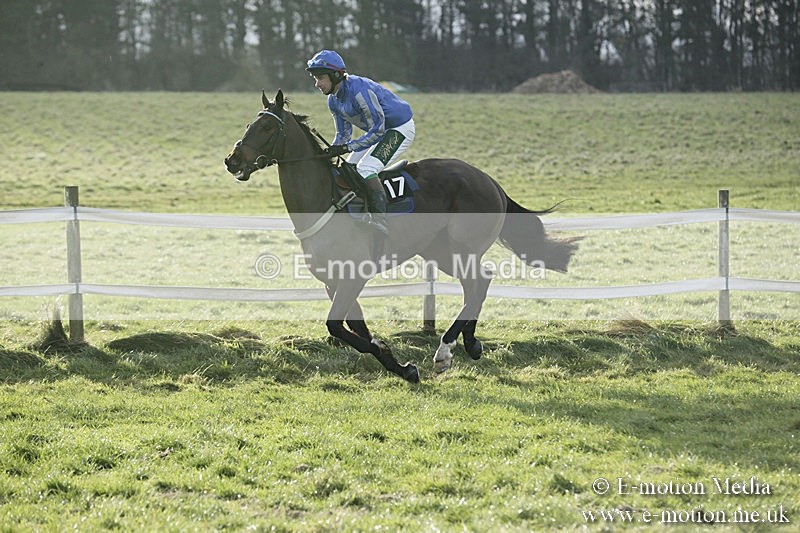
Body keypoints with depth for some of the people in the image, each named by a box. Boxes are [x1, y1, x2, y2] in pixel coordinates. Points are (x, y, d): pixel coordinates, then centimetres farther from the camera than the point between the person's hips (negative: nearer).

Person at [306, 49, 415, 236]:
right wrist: (330, 153, -8)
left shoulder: (359, 90, -29)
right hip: (378, 130, 10)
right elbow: (343, 134, 10)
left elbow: (377, 130, -27)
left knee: (366, 169, -26)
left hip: (400, 129, -10)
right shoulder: (334, 100, 0)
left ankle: (380, 222, -35)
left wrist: (347, 148, -28)